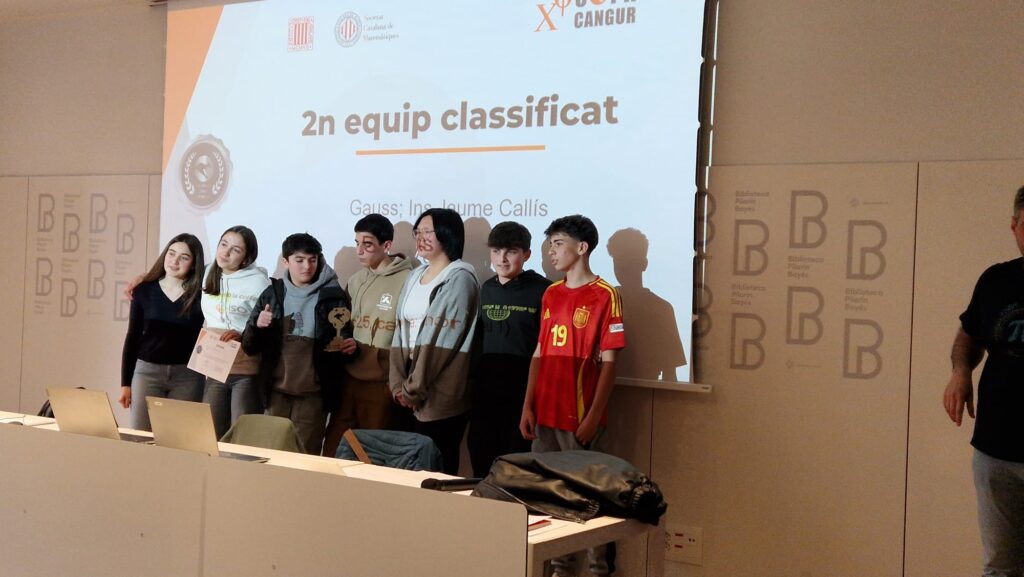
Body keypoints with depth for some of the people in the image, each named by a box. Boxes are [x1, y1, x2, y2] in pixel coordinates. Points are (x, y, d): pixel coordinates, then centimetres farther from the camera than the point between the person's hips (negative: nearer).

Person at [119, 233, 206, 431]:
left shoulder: (200, 295, -1)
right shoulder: (144, 290, 3)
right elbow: (133, 337, 7)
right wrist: (125, 383, 5)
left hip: (187, 375, -1)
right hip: (147, 371, 1)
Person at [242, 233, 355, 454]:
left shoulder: (334, 296, -2)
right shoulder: (272, 294, 6)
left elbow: (346, 341, 6)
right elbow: (249, 346, 7)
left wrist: (350, 347, -17)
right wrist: (257, 326, -14)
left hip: (312, 392, -3)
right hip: (276, 390, 3)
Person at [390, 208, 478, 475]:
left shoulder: (459, 279, -9)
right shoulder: (414, 278, 15)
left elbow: (442, 341, -15)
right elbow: (401, 333, 12)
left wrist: (414, 389, -13)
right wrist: (399, 385, 1)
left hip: (441, 395, -7)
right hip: (412, 396, 7)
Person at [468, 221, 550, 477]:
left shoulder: (542, 290, -8)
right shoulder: (486, 289, 11)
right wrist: (474, 380, 12)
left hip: (524, 391, -6)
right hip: (486, 390, 6)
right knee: (481, 463, 11)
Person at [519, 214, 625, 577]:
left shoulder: (604, 295, -8)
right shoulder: (551, 295, 11)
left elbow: (608, 362, -11)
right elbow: (540, 354, 13)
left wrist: (593, 416, -15)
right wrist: (528, 406, 6)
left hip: (580, 417, -6)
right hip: (545, 413, 6)